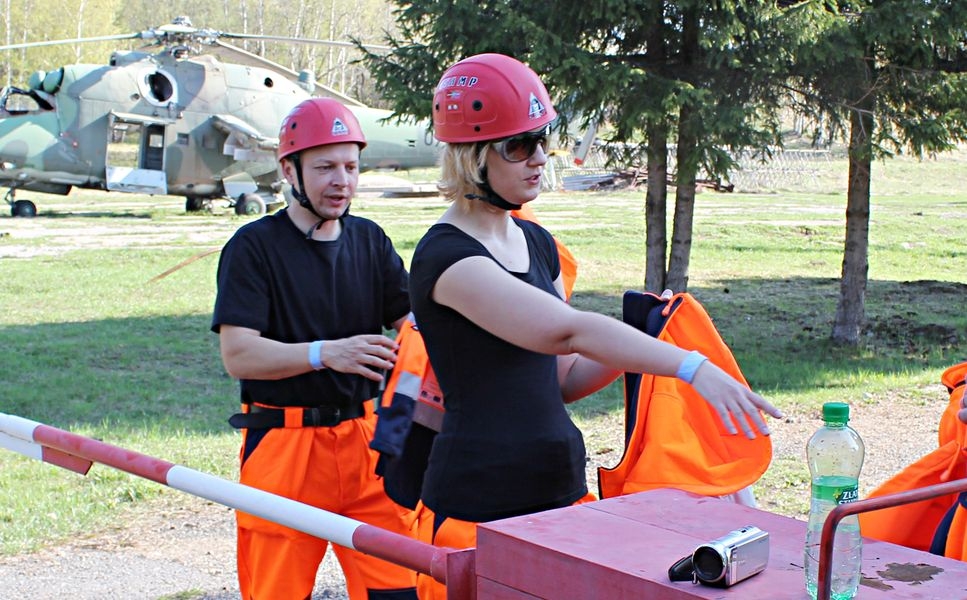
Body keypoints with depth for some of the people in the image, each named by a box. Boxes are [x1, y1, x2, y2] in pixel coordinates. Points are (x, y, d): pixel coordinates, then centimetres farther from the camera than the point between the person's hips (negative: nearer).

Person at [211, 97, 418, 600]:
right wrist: (325, 353, -29)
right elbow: (237, 354, -14)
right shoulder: (254, 246, -5)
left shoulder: (369, 240, 11)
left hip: (366, 439, 4)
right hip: (283, 445, -4)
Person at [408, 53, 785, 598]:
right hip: (482, 505, -7)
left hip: (565, 488, 7)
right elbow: (568, 329, -27)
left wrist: (645, 338, -2)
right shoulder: (445, 258, -15)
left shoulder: (537, 243, 11)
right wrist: (691, 367, -33)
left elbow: (564, 379, 13)